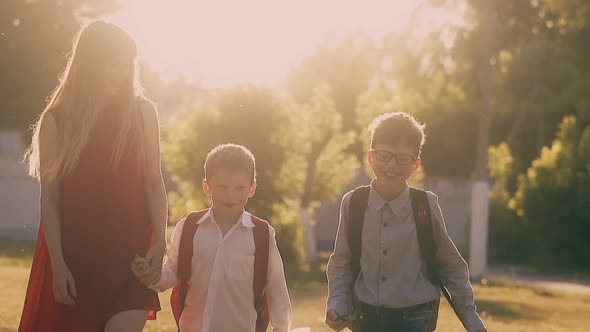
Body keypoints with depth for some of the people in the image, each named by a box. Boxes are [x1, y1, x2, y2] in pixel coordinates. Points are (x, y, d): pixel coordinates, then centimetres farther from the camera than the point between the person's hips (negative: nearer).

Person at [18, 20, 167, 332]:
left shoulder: (141, 113, 3)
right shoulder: (57, 120, 0)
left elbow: (153, 183, 5)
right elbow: (49, 197, -1)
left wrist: (159, 241, -7)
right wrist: (57, 264, -8)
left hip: (129, 254, 0)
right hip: (73, 254, 0)